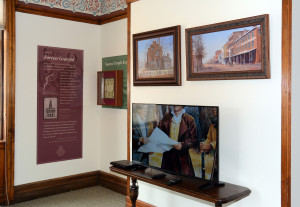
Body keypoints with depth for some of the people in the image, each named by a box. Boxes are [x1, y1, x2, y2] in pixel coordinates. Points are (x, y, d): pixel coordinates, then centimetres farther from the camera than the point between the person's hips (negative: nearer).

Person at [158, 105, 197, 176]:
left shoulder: (189, 119, -3)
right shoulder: (166, 118, 8)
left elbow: (194, 139, -5)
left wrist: (183, 145, -20)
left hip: (182, 157, -3)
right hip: (167, 155, 3)